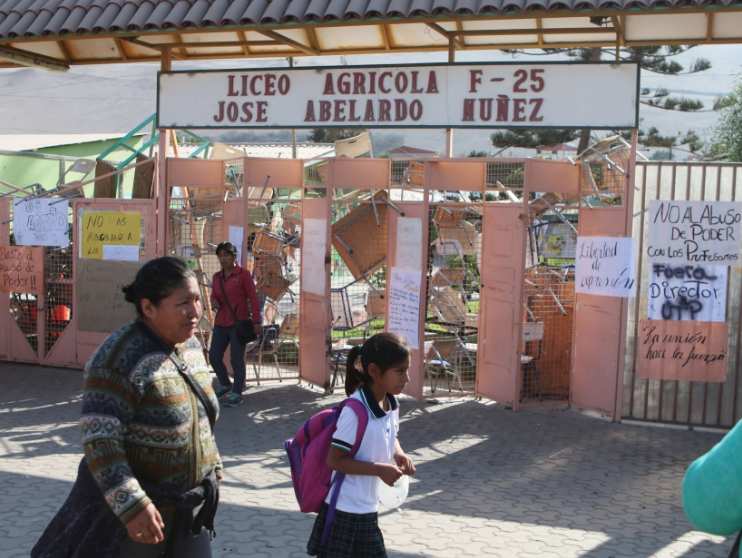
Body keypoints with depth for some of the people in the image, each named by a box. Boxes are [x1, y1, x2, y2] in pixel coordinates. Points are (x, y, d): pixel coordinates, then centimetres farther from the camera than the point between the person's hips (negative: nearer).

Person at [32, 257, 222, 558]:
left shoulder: (192, 346, 3)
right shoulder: (122, 358, -22)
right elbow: (99, 439, -25)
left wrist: (213, 467, 19)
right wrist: (131, 505, -28)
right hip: (131, 506, -7)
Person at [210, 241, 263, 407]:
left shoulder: (243, 274, -6)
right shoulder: (216, 277, 10)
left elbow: (253, 298, -7)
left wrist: (256, 321, -13)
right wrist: (214, 301, -4)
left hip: (239, 324, -6)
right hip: (220, 324, 6)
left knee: (236, 360, -3)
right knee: (214, 357, 6)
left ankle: (237, 394, 7)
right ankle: (225, 385, 30)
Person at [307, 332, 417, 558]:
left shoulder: (391, 405, 0)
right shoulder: (355, 411, -25)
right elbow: (335, 460, -23)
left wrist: (399, 454, -3)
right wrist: (380, 469, -26)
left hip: (368, 509, 9)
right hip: (343, 511, -9)